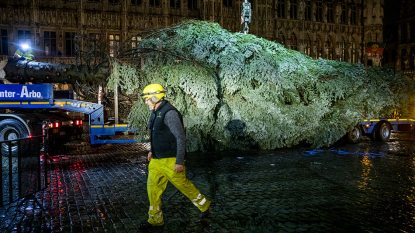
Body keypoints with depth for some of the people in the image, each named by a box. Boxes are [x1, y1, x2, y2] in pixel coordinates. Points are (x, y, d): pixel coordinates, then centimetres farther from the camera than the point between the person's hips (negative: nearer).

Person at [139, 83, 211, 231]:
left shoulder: (169, 113, -22)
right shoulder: (156, 113, 7)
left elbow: (181, 138, -23)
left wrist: (179, 162, -23)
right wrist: (152, 150, 22)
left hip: (170, 160, -8)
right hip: (157, 159, 8)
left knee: (183, 185, 7)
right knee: (153, 188, 9)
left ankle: (204, 205, 30)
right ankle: (155, 219, 23)